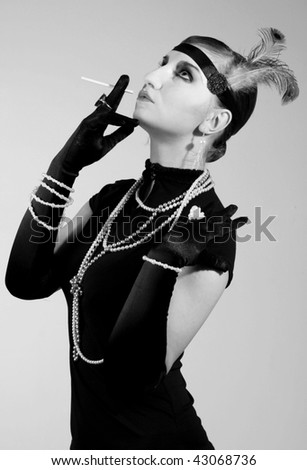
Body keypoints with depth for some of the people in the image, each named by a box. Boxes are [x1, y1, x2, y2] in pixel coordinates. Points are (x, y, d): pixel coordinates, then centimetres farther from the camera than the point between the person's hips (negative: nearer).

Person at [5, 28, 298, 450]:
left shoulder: (208, 228, -22)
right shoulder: (117, 197, -2)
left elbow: (131, 375, -23)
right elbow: (26, 282, -7)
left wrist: (163, 263, -38)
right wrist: (66, 165, -11)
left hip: (153, 441, -6)